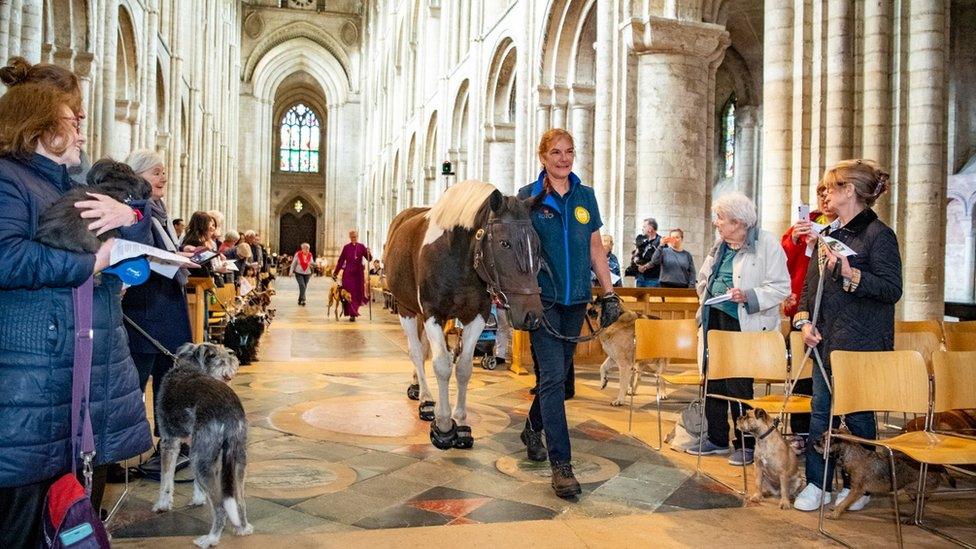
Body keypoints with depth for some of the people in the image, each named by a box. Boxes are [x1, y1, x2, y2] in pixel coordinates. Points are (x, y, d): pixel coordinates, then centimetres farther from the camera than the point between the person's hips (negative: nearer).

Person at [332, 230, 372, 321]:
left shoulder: (361, 247, 4)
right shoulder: (346, 247, 3)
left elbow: (369, 259, -1)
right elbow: (341, 260, 6)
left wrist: (368, 253, -23)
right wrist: (335, 272, 5)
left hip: (359, 273, 1)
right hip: (348, 273, -1)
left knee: (358, 293, 4)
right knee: (349, 293, -6)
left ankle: (354, 312, 21)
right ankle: (352, 314, -5)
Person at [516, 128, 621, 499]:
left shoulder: (586, 197, 9)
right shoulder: (527, 197, -1)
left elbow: (596, 249, 12)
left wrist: (609, 294, 8)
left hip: (576, 298, 5)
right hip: (542, 298, -4)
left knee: (558, 373, 15)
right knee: (553, 376, -10)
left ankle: (533, 428, 40)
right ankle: (561, 465, -6)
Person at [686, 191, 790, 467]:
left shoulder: (767, 243, -9)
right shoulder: (721, 244, 14)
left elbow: (780, 287, -13)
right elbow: (704, 277, 27)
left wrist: (748, 297, -23)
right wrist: (707, 295, 9)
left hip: (745, 324, -8)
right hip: (715, 320, 8)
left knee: (739, 384, -4)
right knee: (714, 380, 12)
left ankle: (745, 444, 12)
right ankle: (717, 438, 26)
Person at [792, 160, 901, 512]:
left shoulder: (879, 235, -10)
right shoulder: (829, 234, 13)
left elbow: (892, 289, -15)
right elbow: (810, 283, 17)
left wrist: (850, 274, -26)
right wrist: (804, 319, 4)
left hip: (861, 342, -7)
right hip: (825, 338, 7)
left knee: (857, 413, 5)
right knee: (821, 410, 9)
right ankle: (818, 483, 19)